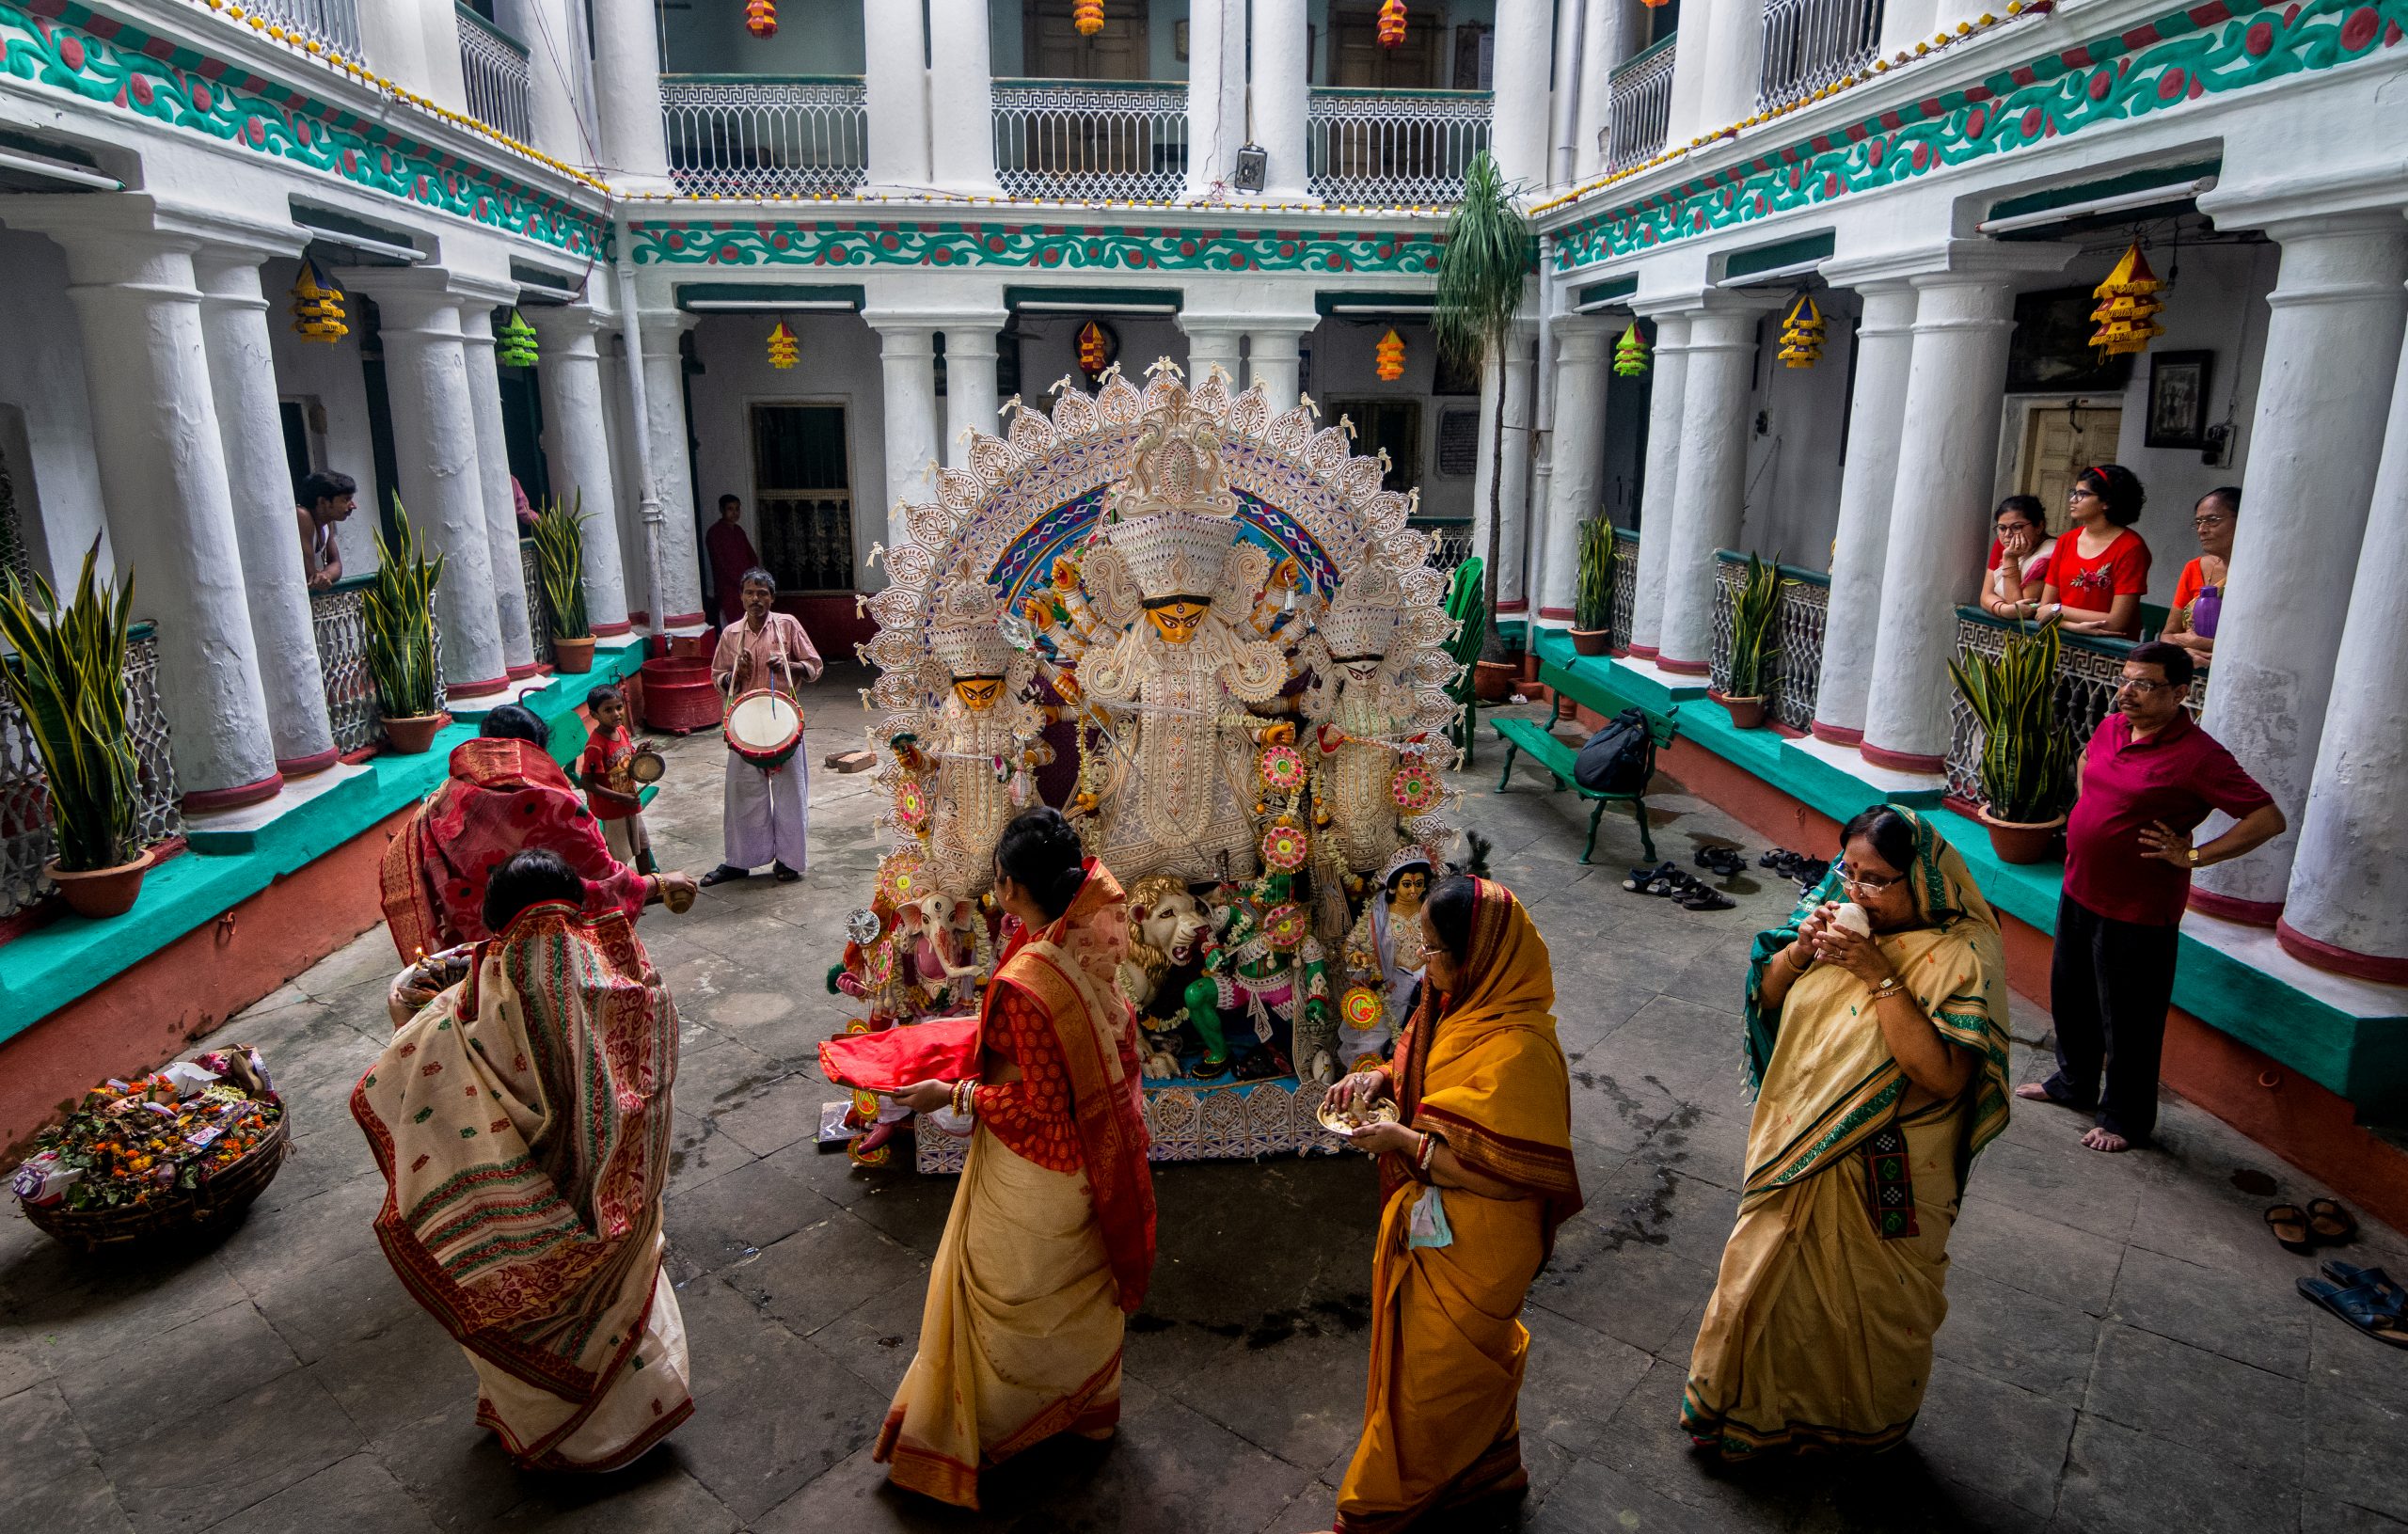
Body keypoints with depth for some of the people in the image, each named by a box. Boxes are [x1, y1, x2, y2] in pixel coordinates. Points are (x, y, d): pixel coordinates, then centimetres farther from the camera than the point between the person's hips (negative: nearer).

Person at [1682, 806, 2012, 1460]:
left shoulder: (1961, 956, -22)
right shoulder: (1836, 909, -7)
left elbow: (1943, 1076, -31)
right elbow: (1765, 995, 1)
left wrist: (1879, 976, -32)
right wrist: (1801, 947, -18)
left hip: (1883, 1172, -5)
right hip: (1797, 1144, 5)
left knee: (1863, 1299, 17)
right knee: (1773, 1275, 21)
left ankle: (1866, 1421, 46)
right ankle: (1758, 1401, 46)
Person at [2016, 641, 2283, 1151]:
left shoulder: (2196, 755, -19)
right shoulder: (2111, 727, 3)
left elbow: (2269, 818, -19)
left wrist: (2192, 856, -19)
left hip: (2137, 910, -7)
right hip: (2079, 892, 7)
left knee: (2127, 1021, 6)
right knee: (2070, 998, 22)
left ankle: (2124, 1119, 24)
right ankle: (2073, 1083, 43)